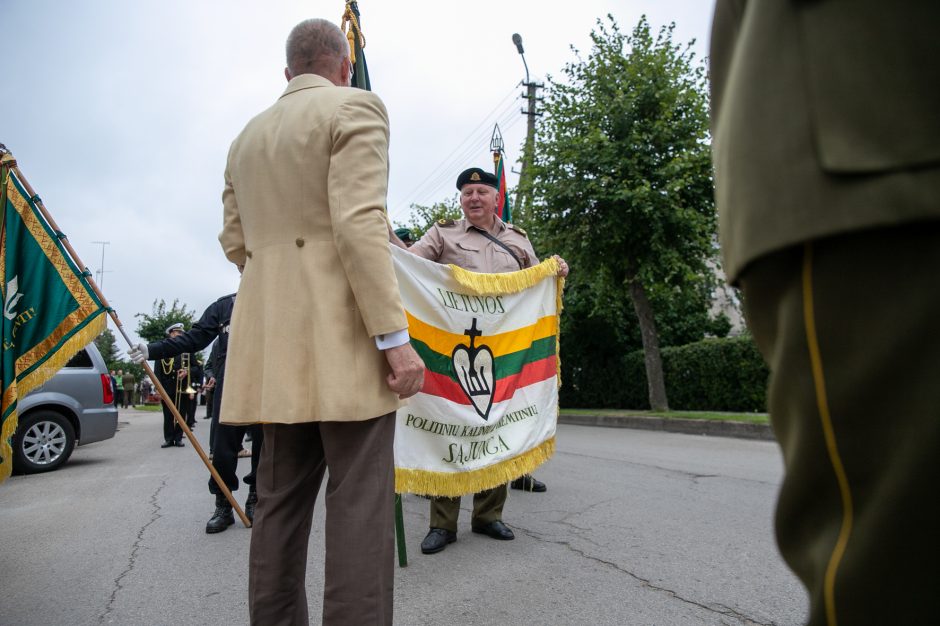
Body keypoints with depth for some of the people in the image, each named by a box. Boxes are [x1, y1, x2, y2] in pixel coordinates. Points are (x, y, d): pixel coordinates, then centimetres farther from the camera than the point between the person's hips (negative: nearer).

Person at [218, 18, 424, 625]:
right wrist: (395, 336, -17)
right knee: (361, 501, -4)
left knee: (282, 499, 12)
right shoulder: (355, 107, 0)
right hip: (344, 337, -7)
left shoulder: (247, 137, 20)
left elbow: (236, 243, 18)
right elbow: (359, 224, -15)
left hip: (273, 341, 7)